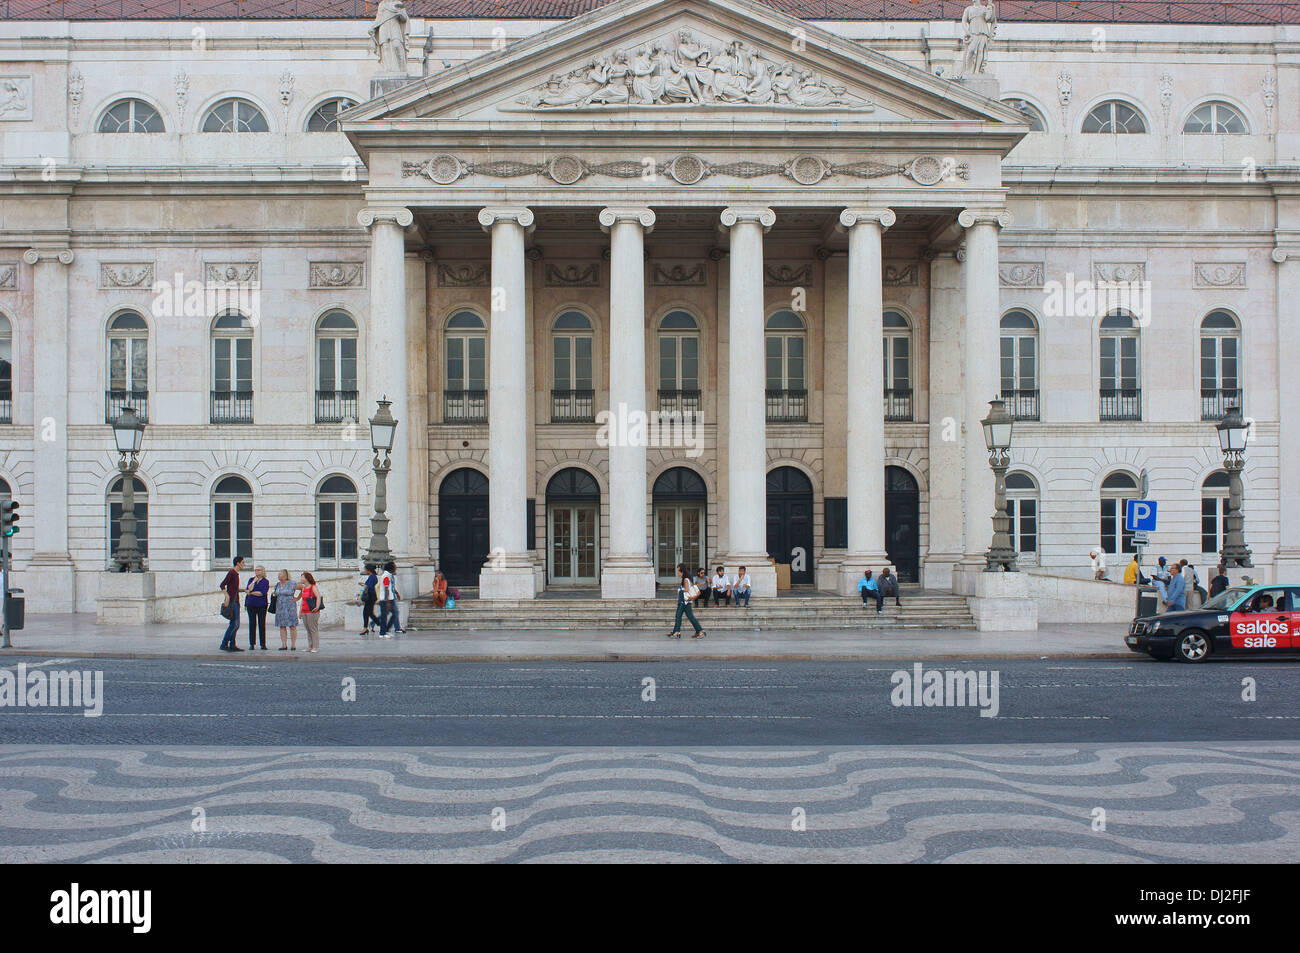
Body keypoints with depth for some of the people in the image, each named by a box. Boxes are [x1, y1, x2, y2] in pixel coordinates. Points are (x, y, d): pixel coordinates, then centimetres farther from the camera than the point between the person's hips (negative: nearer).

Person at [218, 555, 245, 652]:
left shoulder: (236, 574, 18)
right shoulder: (231, 572, -10)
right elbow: (222, 585, -18)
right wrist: (227, 597, -25)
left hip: (236, 602, 10)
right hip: (231, 602, -10)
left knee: (236, 625, 8)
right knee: (233, 624, -12)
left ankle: (232, 646, 9)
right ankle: (224, 644, -10)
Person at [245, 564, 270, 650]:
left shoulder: (266, 581, 2)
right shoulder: (251, 580, 12)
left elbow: (263, 593, -10)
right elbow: (248, 589, -4)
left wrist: (251, 593, -6)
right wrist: (254, 581, -7)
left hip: (262, 605, -2)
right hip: (251, 605, 2)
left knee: (262, 624, -1)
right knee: (252, 624, 1)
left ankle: (263, 644, 3)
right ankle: (252, 644, 4)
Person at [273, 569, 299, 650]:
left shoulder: (291, 584, -5)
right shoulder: (277, 585, 12)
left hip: (290, 607, -5)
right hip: (280, 608, 5)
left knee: (292, 626, -3)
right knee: (282, 626, 1)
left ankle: (293, 645, -1)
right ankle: (284, 645, 2)